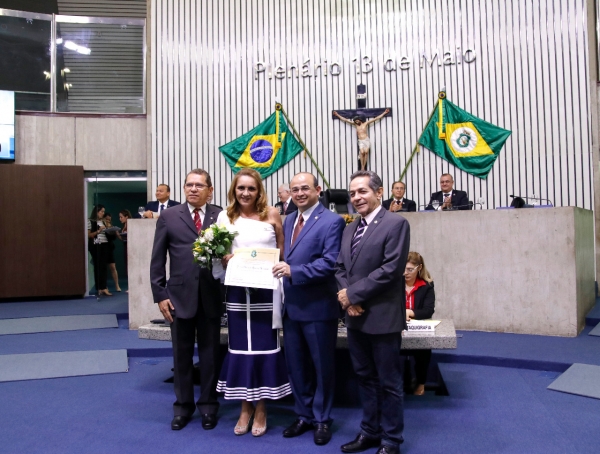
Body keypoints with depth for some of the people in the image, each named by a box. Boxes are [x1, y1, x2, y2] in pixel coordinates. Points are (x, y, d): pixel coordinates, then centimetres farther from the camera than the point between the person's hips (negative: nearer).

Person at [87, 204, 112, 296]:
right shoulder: (91, 221, -2)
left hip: (104, 245, 6)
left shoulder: (103, 221, 17)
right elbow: (88, 235, -5)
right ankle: (99, 289, 0)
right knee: (98, 267, -4)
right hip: (96, 245, -6)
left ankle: (103, 288, 1)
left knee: (104, 266, 1)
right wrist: (98, 231, -14)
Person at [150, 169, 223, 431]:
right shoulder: (169, 217, 3)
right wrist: (160, 294, -3)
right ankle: (183, 405, 29)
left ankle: (208, 405, 28)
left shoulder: (221, 217, 2)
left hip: (212, 296, 0)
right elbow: (157, 260, 2)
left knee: (210, 353, 11)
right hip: (180, 295, 0)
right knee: (182, 354, 12)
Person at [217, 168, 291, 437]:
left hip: (266, 290, -1)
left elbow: (283, 251, 5)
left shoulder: (272, 214, 0)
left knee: (264, 346, 4)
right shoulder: (225, 217, 4)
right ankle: (245, 408, 24)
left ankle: (261, 409, 20)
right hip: (237, 291, 2)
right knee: (240, 347, 8)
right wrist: (225, 260, -13)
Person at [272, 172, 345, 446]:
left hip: (318, 307, -7)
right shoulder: (288, 221, 13)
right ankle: (304, 416, 33)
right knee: (295, 366, 16)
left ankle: (321, 420, 27)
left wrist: (293, 272, -26)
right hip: (291, 305, 7)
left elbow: (330, 262, -21)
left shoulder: (332, 221, -11)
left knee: (322, 367, 9)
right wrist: (282, 269, -1)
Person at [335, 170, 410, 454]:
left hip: (382, 316, -7)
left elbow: (391, 269, -19)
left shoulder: (396, 224, -10)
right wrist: (346, 298, -7)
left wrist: (353, 293, -15)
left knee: (388, 382, 7)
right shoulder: (350, 229, 13)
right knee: (365, 377, 18)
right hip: (355, 316, 7)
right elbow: (340, 267, 12)